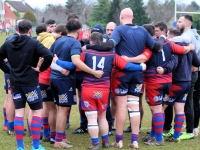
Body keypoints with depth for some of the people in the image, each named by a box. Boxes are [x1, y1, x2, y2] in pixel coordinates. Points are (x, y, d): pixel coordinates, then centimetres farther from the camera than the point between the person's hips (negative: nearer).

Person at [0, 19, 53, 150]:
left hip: (15, 83, 5)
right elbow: (49, 56, -23)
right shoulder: (34, 44, -11)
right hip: (30, 83, -5)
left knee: (19, 113, 9)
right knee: (37, 111, 5)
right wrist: (41, 69, -11)